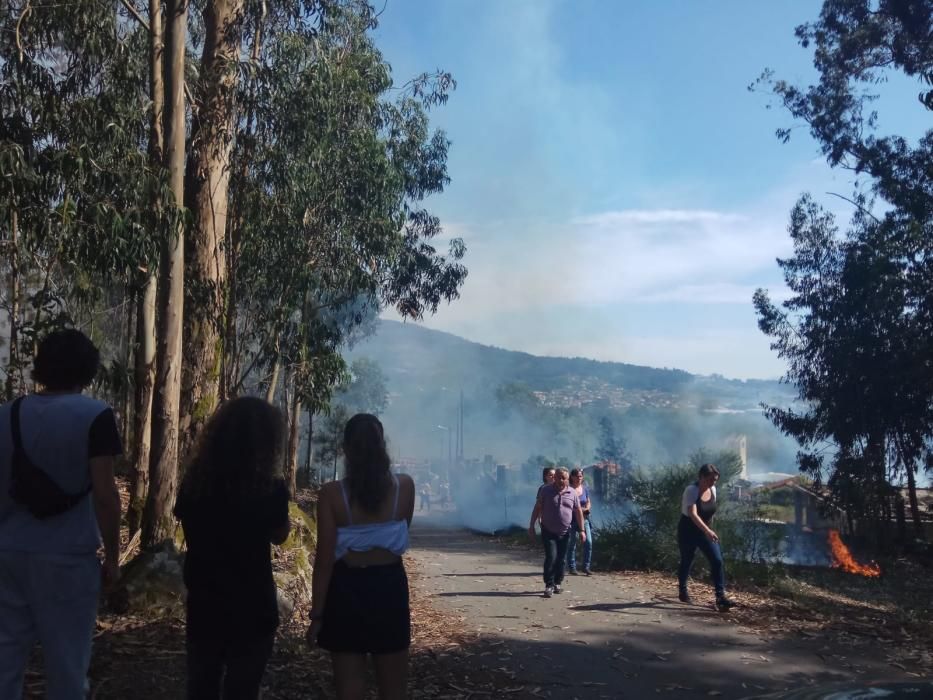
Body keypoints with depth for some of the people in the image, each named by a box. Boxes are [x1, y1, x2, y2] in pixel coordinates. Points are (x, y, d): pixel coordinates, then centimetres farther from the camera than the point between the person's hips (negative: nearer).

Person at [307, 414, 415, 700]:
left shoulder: (332, 493, -11)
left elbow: (325, 561, -11)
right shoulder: (404, 486, -5)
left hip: (347, 590, -1)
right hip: (389, 587, 2)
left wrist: (317, 615, -4)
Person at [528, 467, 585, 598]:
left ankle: (558, 583, 22)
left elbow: (578, 512, 7)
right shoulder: (546, 490, -4)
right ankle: (549, 585, -7)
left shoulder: (572, 493, 2)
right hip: (548, 532, -3)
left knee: (561, 559, 7)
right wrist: (532, 526, -2)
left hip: (564, 532, 3)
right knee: (551, 557, -13)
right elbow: (537, 508, 0)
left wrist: (581, 530, 3)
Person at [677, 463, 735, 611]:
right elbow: (693, 514, -35)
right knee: (686, 562, 8)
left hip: (705, 531, 6)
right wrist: (708, 530, -45)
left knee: (717, 561, -9)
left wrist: (709, 530, 17)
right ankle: (683, 591, 32)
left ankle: (720, 596, -10)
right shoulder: (691, 490, -23)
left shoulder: (713, 490, -2)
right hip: (688, 532, -5)